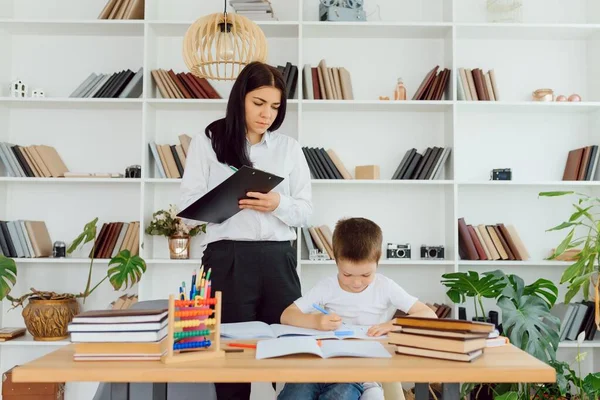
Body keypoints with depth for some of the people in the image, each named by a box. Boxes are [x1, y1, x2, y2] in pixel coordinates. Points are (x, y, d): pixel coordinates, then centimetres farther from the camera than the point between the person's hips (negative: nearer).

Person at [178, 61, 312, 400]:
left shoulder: (289, 147, 11)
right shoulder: (206, 143, 4)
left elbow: (306, 210, 8)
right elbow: (189, 206, 0)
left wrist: (278, 204, -13)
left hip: (278, 259, 2)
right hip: (227, 259, -2)